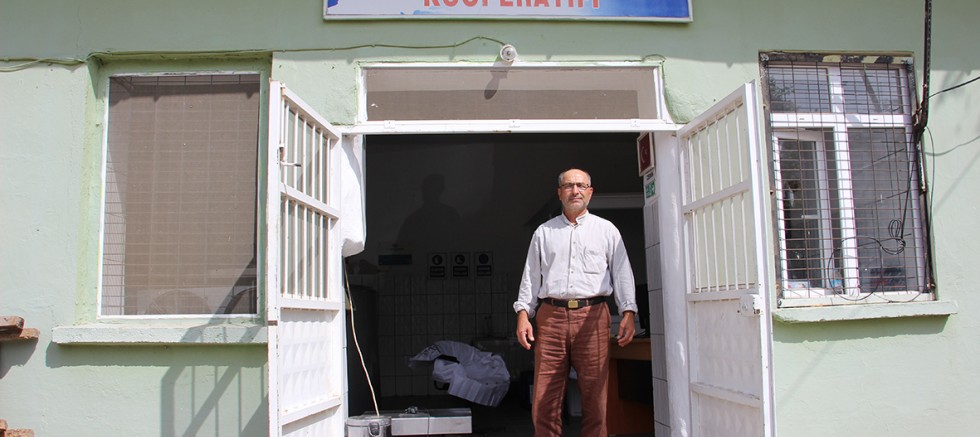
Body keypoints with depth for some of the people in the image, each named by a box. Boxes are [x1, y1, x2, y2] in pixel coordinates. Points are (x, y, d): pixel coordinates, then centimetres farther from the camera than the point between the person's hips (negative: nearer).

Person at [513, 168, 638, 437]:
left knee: (594, 397, -2)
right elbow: (531, 276, 15)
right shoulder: (544, 232, 18)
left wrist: (628, 313, -4)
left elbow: (622, 274, 8)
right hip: (551, 317, 1)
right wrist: (523, 314, 4)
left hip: (592, 317, -1)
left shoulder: (607, 230, 14)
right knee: (544, 400, -2)